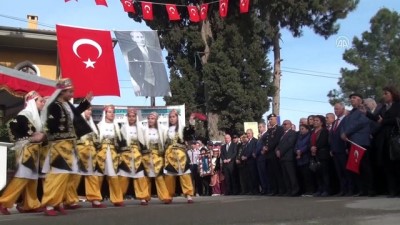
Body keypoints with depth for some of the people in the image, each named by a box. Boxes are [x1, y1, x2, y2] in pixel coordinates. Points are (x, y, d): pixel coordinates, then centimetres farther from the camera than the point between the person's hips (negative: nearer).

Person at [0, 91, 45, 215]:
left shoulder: (36, 116, 18)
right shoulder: (24, 114, -9)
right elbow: (13, 126, -20)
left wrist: (41, 136, 4)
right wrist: (31, 137, -19)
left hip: (34, 150, 9)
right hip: (25, 149, -9)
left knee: (32, 177, 8)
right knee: (22, 176, -15)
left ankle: (30, 204, 11)